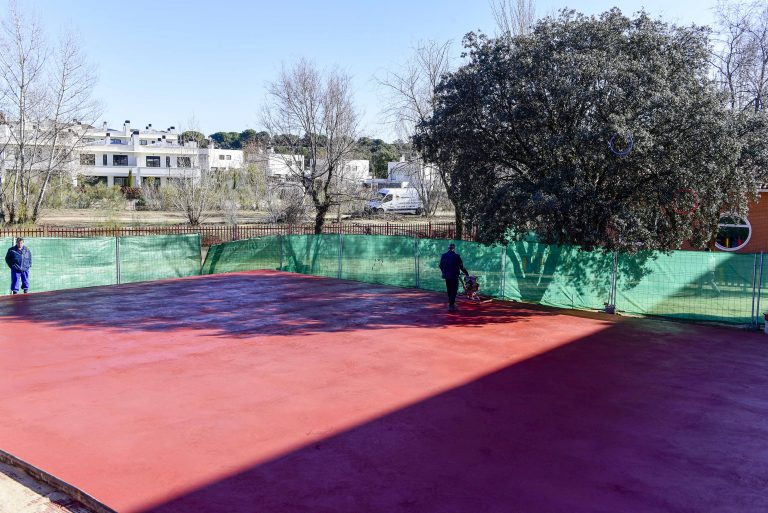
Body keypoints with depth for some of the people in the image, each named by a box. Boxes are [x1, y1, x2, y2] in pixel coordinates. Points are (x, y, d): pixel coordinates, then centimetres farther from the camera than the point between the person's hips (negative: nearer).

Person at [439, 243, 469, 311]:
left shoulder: (443, 255, 0)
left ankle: (451, 303, 27)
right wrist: (466, 273, 8)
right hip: (454, 276, -5)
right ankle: (451, 306, -3)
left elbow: (441, 266, 8)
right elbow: (461, 266, -7)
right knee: (454, 291, 2)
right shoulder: (457, 256, -12)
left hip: (446, 276, 5)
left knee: (449, 290, 16)